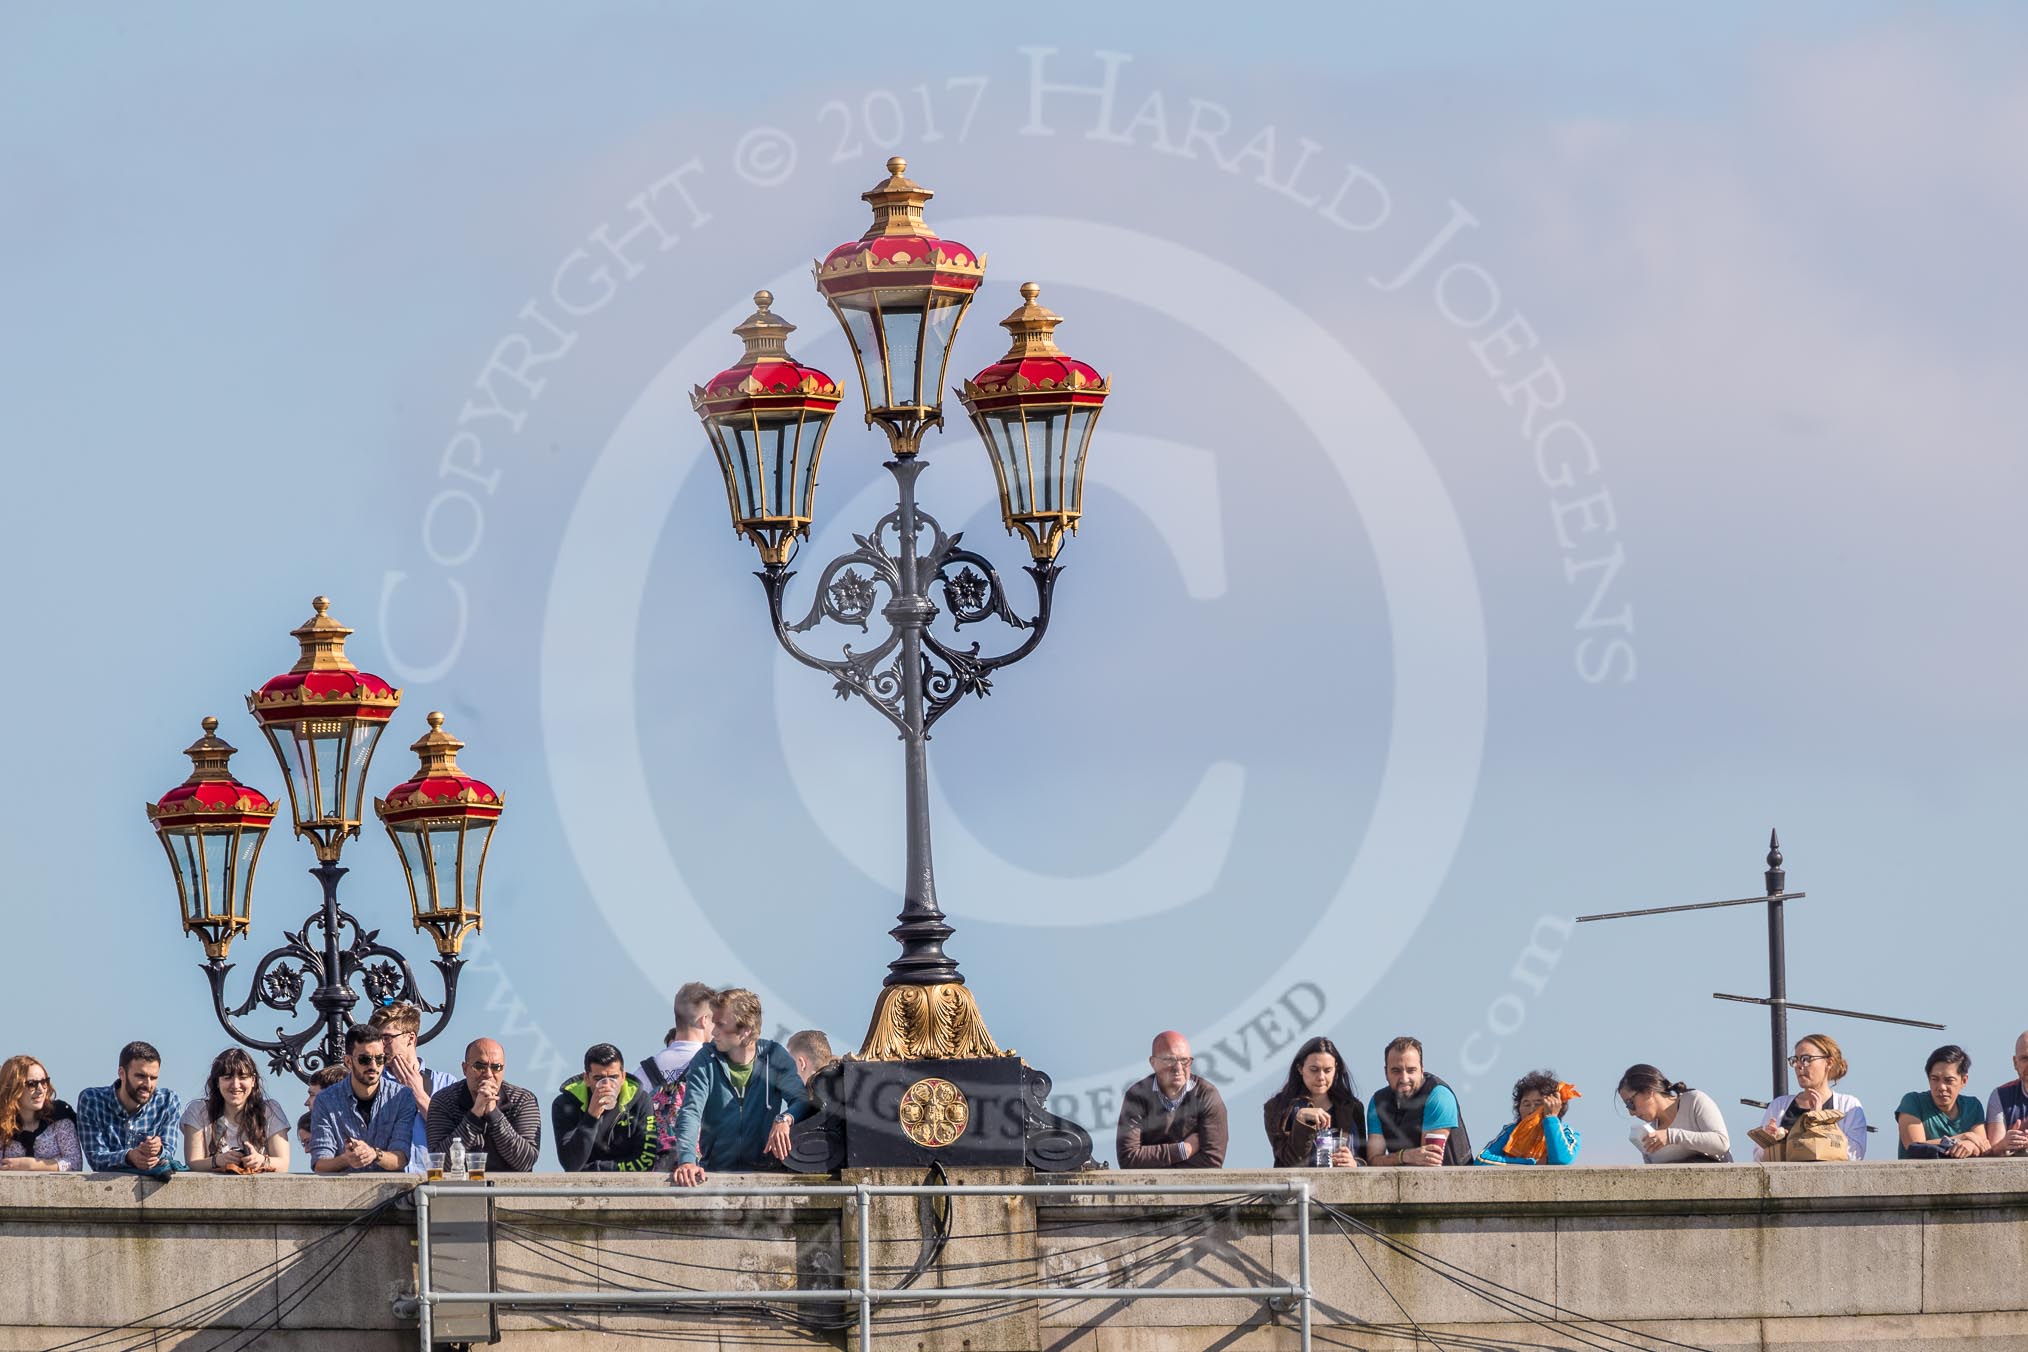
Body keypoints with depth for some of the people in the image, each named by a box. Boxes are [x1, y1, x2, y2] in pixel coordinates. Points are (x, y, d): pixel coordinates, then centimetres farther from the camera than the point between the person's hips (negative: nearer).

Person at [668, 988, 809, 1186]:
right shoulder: (706, 1060, 3)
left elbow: (803, 1100, -5)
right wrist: (687, 1160, -24)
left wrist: (784, 1119, -29)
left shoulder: (775, 1057, 3)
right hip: (715, 1168, 1)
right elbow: (690, 1112, -7)